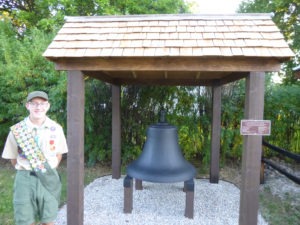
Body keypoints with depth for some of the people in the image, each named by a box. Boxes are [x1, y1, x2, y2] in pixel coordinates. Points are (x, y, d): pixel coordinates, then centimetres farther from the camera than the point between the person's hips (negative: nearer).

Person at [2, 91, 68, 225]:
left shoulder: (56, 129, -3)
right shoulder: (17, 130, -6)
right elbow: (13, 158, 6)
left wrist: (49, 171, 5)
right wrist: (25, 172, 3)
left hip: (49, 178, 1)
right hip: (25, 179, -1)